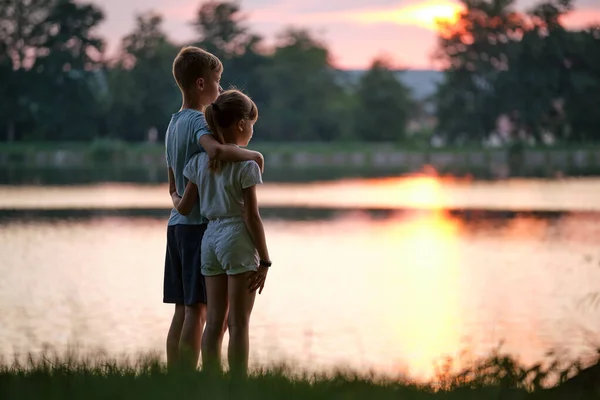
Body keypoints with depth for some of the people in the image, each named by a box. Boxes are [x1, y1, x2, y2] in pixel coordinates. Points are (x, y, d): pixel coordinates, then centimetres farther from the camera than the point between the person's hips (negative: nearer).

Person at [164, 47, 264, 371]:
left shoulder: (173, 124, 17)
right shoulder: (199, 121, -12)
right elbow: (215, 150, -35)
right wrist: (254, 156, -21)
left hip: (177, 224, 9)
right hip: (201, 224, -9)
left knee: (182, 311, 9)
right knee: (197, 311, -8)